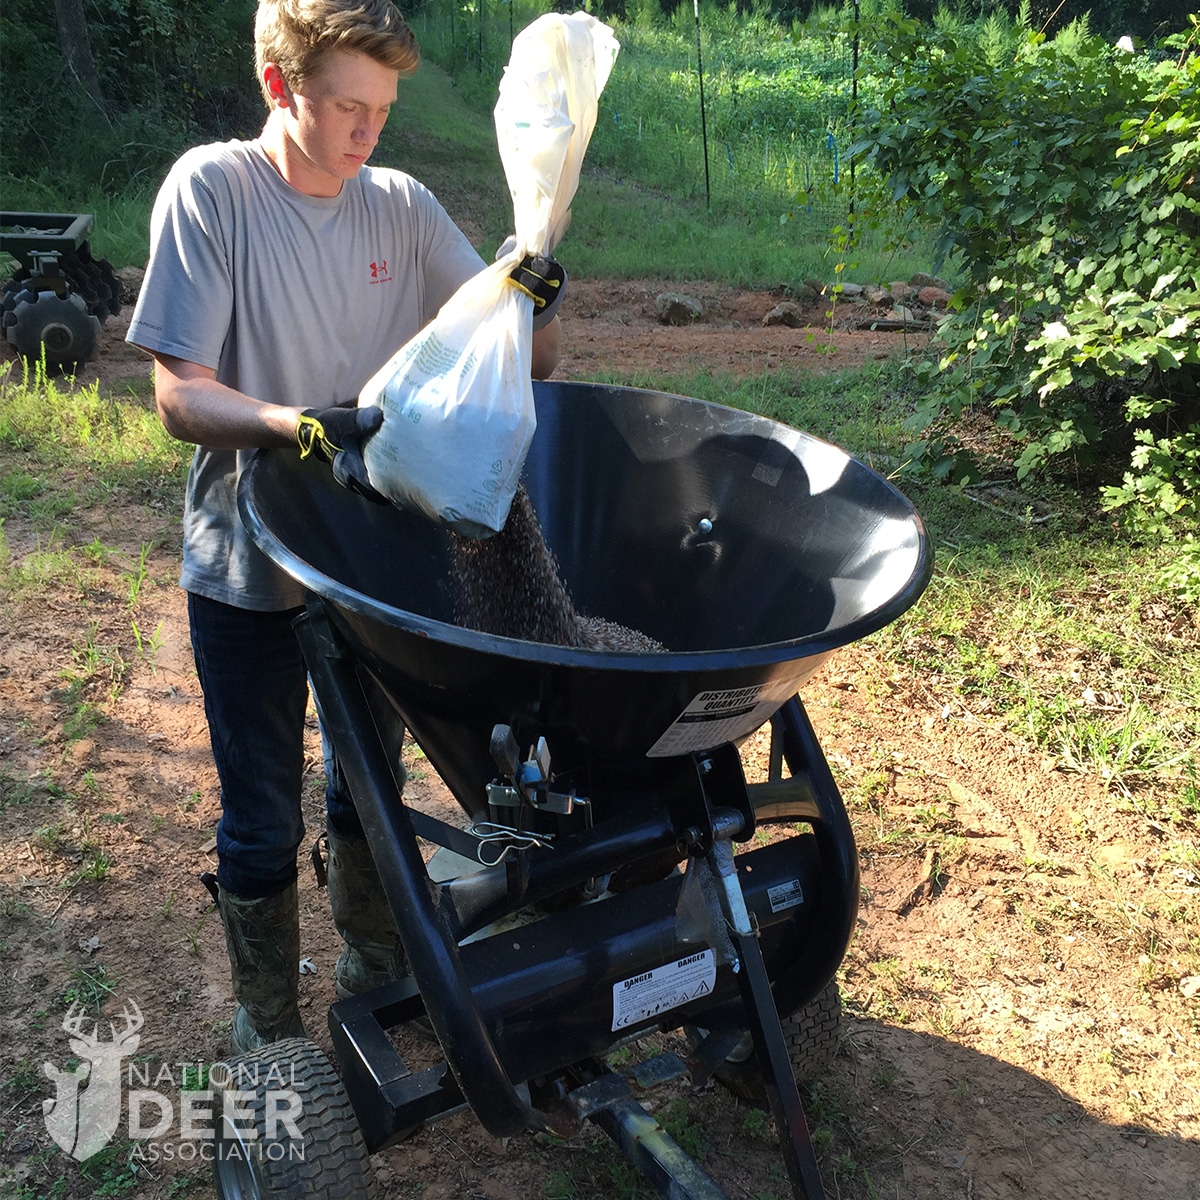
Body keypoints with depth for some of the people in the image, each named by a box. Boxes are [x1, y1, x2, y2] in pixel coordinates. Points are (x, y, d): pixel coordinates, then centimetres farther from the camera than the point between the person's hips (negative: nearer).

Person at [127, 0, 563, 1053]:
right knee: (262, 819, 8)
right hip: (248, 571, -3)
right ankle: (267, 1028, 33)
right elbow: (181, 397, -18)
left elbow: (527, 363, -2)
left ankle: (377, 966, 45)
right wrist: (312, 429, -35)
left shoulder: (402, 206, -2)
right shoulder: (211, 189, -12)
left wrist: (536, 298, -24)